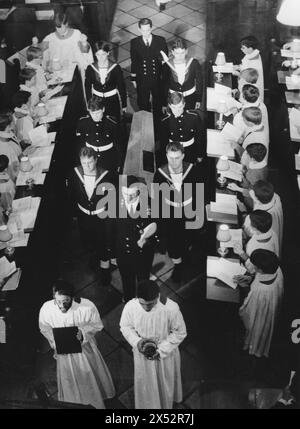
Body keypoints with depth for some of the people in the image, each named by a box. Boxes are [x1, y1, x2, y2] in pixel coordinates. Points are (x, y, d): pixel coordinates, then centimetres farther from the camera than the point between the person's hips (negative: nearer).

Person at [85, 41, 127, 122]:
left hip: (112, 101, -1)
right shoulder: (90, 69, -9)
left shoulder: (116, 68, -13)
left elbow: (121, 87, -4)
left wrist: (124, 105, 1)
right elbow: (88, 88, 3)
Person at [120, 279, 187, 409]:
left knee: (166, 383, 26)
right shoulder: (130, 307, -28)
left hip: (166, 354, -1)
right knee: (144, 383, 25)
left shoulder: (171, 308, -33)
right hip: (142, 354, 1)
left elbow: (180, 333, -17)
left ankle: (166, 405, 58)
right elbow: (125, 327, -7)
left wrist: (161, 350, -21)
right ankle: (146, 405, 57)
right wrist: (137, 342, -24)